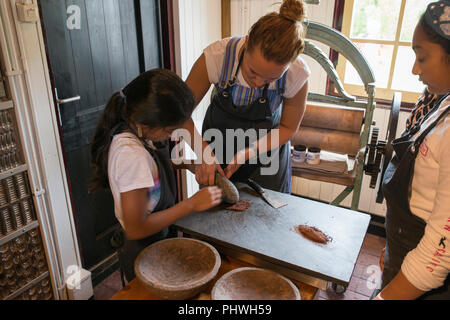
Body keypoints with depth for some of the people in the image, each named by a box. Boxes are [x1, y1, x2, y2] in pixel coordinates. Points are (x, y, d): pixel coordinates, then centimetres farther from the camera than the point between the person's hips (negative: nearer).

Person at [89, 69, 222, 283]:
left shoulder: (135, 130, -9)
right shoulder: (132, 155, -34)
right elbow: (136, 228, -29)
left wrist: (187, 164, -4)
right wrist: (192, 204, -25)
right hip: (143, 252, -8)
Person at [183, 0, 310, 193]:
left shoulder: (297, 74, -28)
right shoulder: (216, 57, -31)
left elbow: (288, 127, -10)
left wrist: (246, 154, -22)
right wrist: (205, 152, -32)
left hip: (267, 145, 0)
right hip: (218, 139, 1)